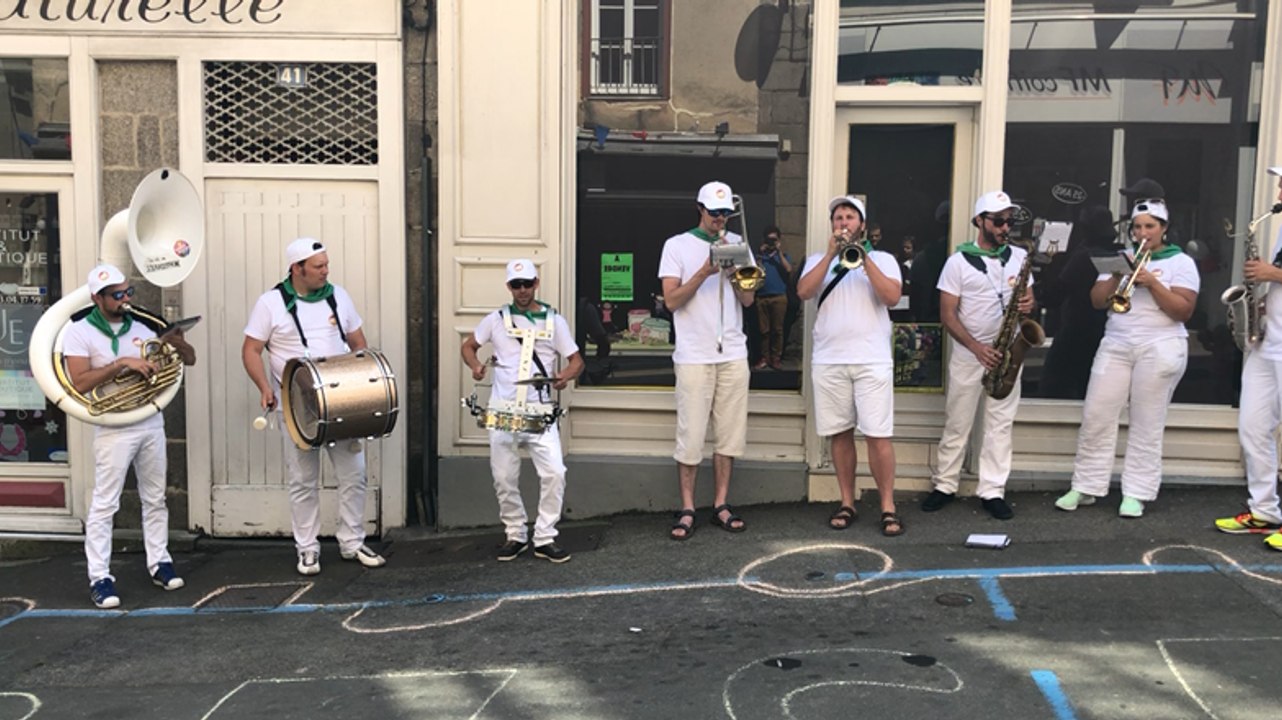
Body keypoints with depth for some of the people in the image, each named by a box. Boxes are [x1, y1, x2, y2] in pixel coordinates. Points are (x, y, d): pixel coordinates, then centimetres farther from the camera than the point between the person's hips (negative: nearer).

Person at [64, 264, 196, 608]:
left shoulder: (143, 326, 5)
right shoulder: (79, 332, -7)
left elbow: (190, 359, 8)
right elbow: (80, 382, -20)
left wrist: (176, 340, -14)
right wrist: (123, 363, -26)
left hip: (152, 424, 5)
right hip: (113, 430, -4)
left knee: (154, 499, 12)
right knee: (104, 505, -1)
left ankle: (159, 562, 22)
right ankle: (100, 577, 3)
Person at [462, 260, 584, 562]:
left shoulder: (554, 321, 5)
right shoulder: (496, 319, 7)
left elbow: (576, 359, 6)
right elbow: (468, 346, 16)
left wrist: (566, 375, -16)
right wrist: (475, 365, -6)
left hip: (541, 413, -1)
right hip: (502, 412, 1)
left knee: (554, 473, -12)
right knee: (504, 479, 5)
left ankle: (545, 538, 2)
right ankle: (516, 535, 24)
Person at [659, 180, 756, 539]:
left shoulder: (738, 244, 12)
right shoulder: (677, 245, 3)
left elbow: (748, 299, 6)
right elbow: (671, 300, -5)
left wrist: (732, 267, -10)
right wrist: (705, 271, -15)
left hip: (733, 354, 3)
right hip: (694, 356, -3)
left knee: (730, 435, 6)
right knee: (691, 436, -3)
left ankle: (721, 505, 16)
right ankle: (687, 510, 6)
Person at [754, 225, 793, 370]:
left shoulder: (784, 255, 14)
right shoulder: (760, 255, 15)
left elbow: (789, 269, -6)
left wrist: (779, 252, -6)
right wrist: (760, 254, -4)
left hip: (779, 297, -1)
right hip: (762, 297, 1)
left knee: (777, 329, -2)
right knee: (764, 329, -1)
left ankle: (776, 358, 2)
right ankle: (764, 358, 3)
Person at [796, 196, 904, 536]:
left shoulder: (883, 259, 9)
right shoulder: (818, 259, 14)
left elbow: (892, 297, -8)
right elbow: (803, 292, -6)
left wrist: (863, 257, -12)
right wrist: (831, 254, -10)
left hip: (873, 360, -2)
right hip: (828, 361, 2)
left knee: (878, 435, -6)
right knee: (839, 434, 6)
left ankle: (888, 507, 1)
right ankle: (847, 503, 16)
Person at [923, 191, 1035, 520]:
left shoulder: (1019, 256, 5)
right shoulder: (959, 261, -5)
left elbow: (1027, 297, 14)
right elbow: (947, 315, -7)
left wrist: (1028, 304, -13)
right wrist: (978, 348, -19)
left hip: (1006, 353, 3)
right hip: (967, 354, -3)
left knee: (1000, 424, 3)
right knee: (957, 424, 5)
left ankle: (992, 491, 9)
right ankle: (945, 485, 16)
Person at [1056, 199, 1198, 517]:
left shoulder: (1181, 263, 2)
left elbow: (1183, 311, -8)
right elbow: (1097, 301, 6)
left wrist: (1152, 282, -17)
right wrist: (1118, 275, -10)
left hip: (1159, 349, -4)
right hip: (1115, 346, 4)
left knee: (1147, 425, 0)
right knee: (1096, 417, 0)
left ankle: (1136, 494, 6)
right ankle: (1086, 487, 9)